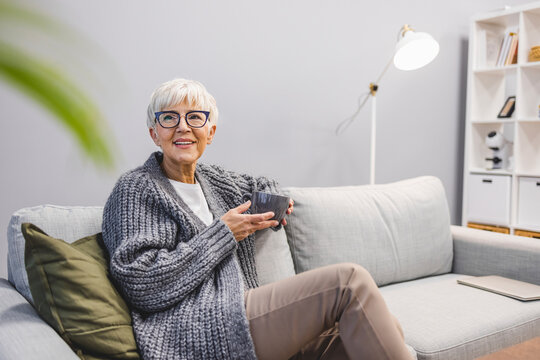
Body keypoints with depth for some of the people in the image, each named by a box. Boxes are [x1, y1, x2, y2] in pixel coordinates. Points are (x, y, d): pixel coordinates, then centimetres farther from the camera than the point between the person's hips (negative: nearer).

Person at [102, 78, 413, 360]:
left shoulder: (214, 180, 19)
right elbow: (143, 286, -11)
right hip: (198, 333, -7)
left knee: (386, 331, -12)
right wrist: (223, 233, -7)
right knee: (349, 280, -19)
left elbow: (262, 186, 40)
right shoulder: (136, 189, -1)